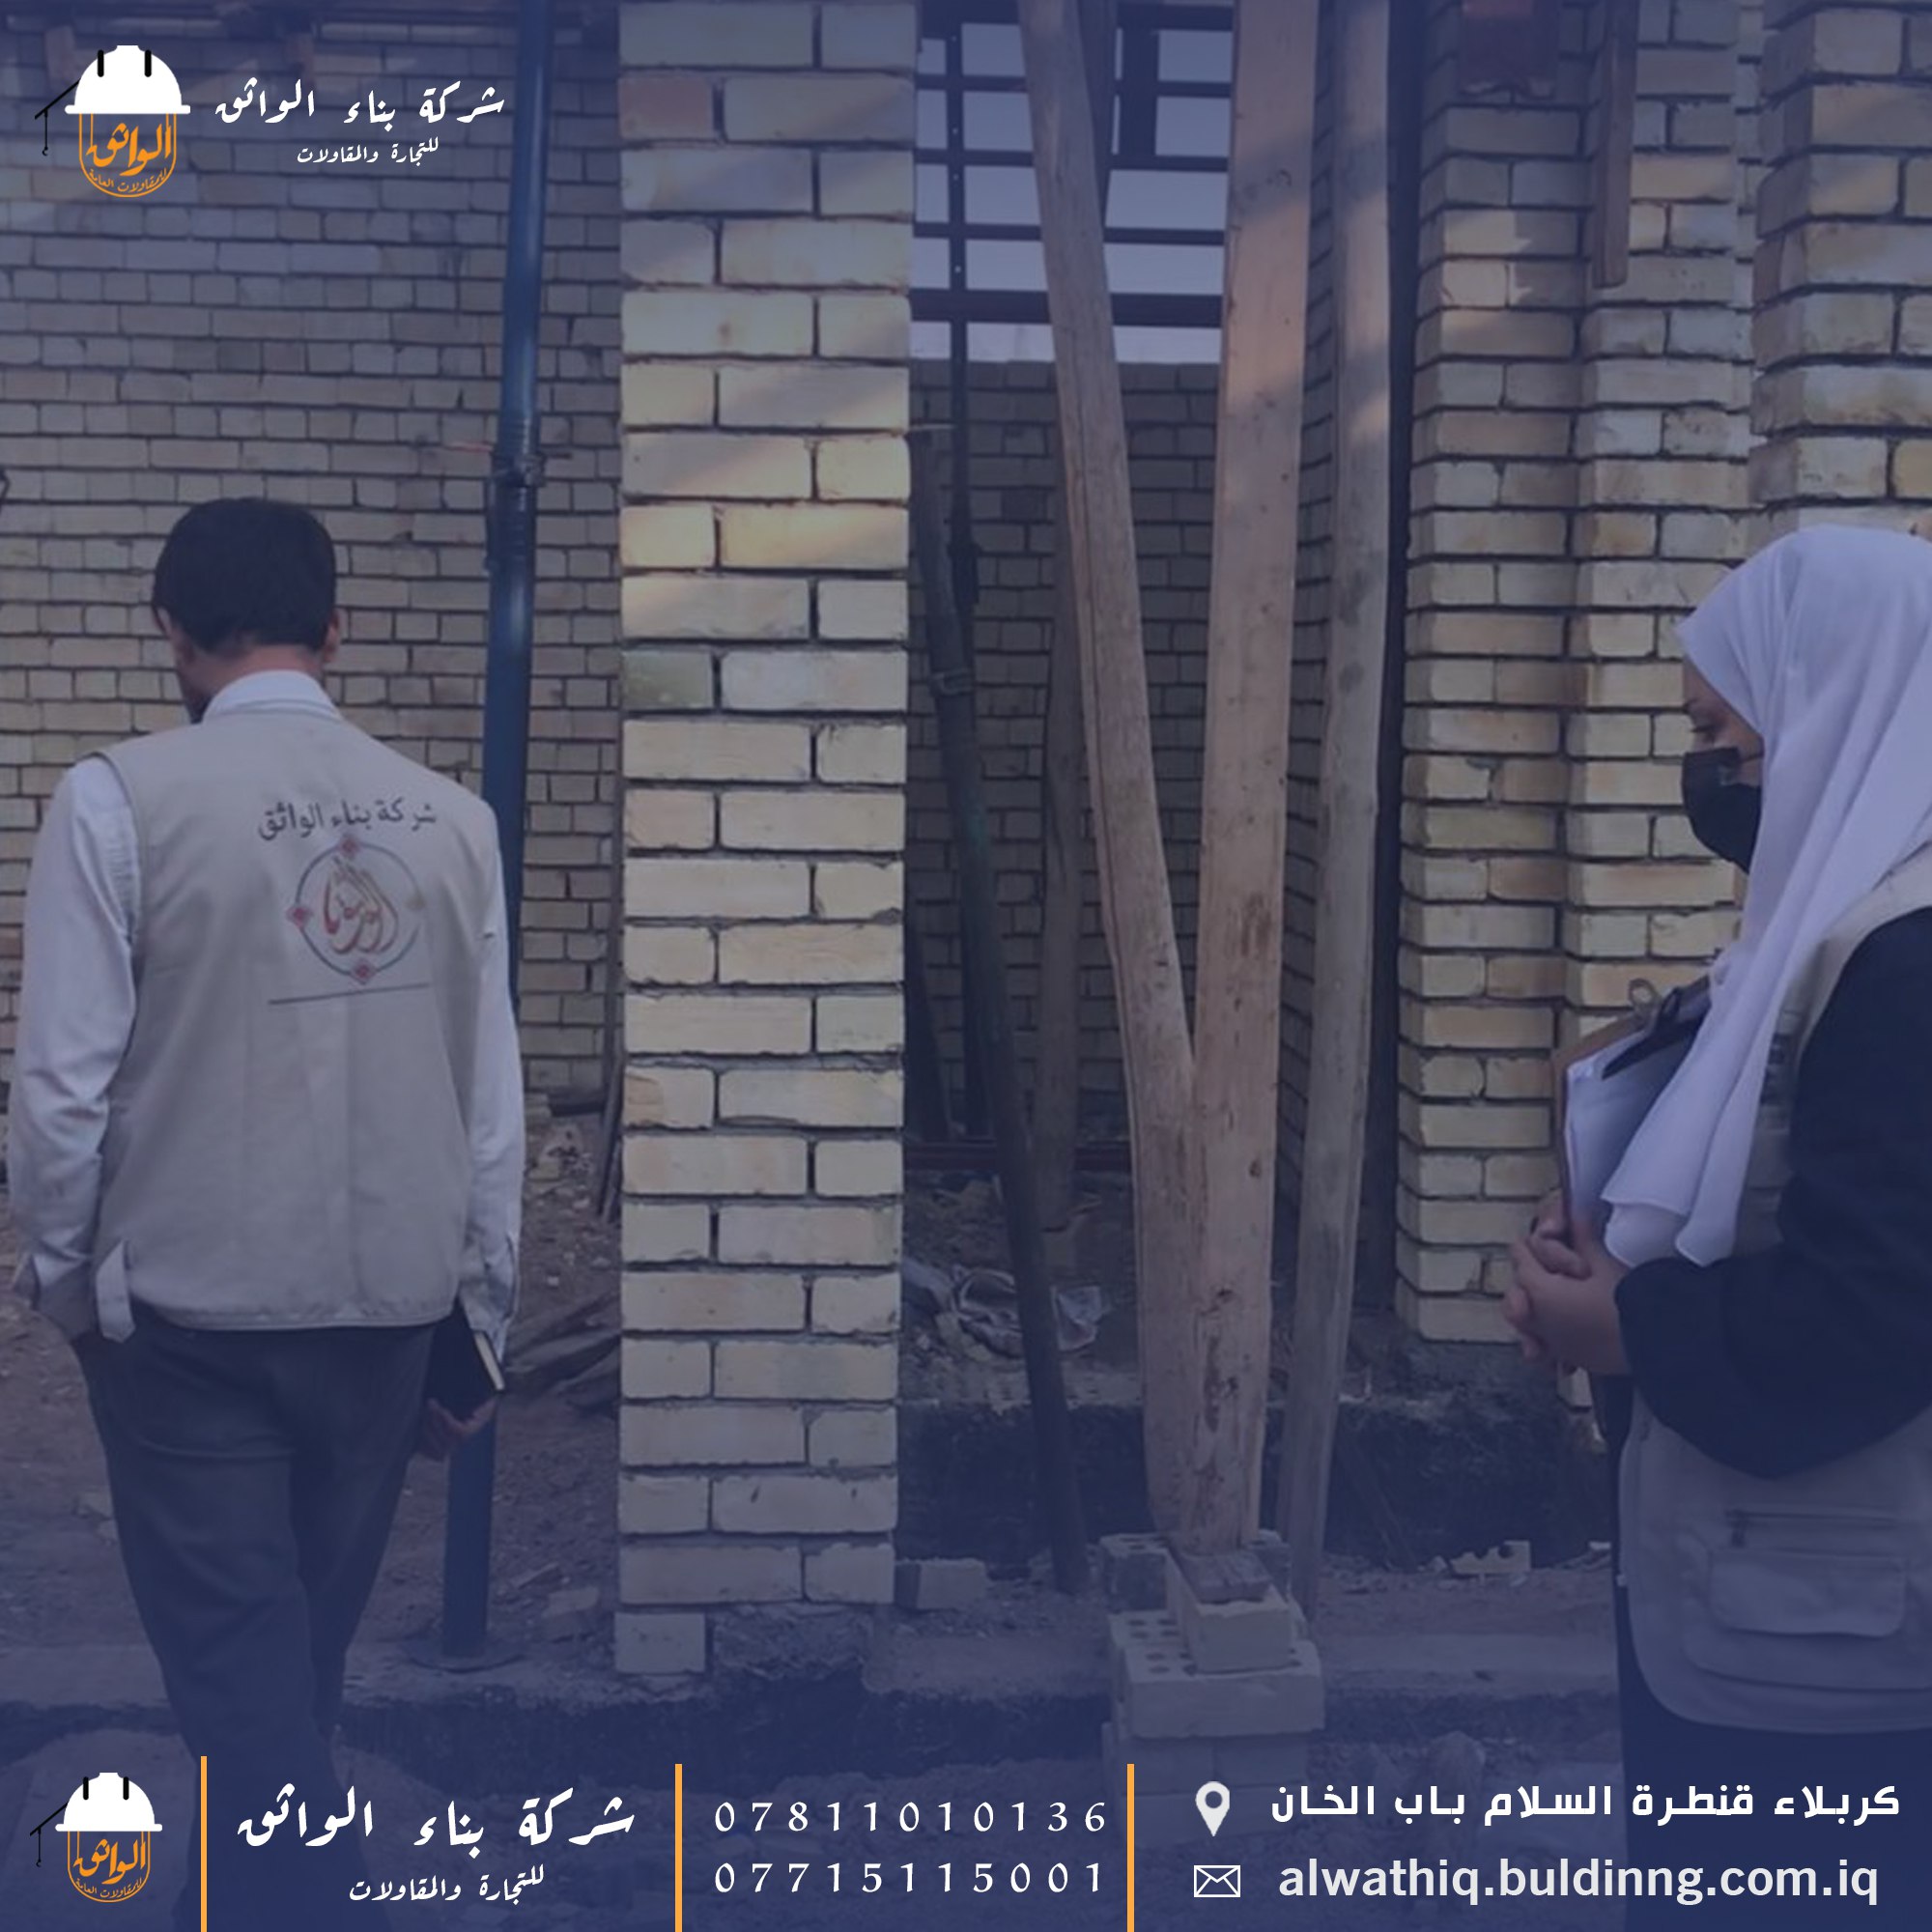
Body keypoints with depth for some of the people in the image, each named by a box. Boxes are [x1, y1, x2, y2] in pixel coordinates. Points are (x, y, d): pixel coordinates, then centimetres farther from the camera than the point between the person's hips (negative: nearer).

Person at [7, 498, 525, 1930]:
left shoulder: (122, 799, -10)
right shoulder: (449, 816, 0)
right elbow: (495, 1100, 2)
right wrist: (484, 1312, 12)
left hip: (190, 1304, -4)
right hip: (394, 1299, 5)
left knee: (234, 1649, 6)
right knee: (307, 1639, 21)